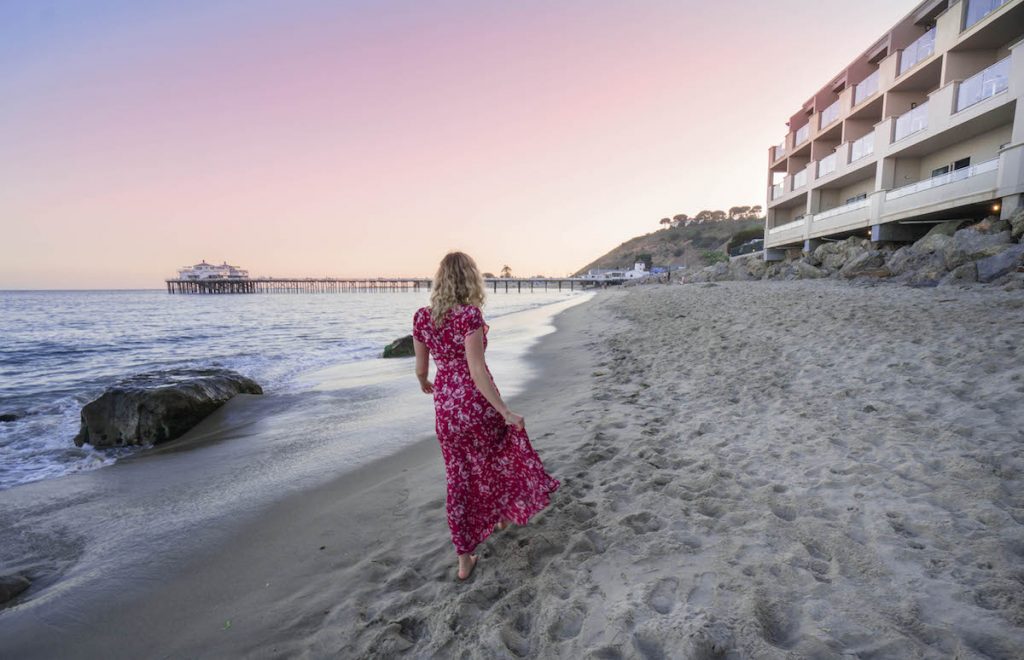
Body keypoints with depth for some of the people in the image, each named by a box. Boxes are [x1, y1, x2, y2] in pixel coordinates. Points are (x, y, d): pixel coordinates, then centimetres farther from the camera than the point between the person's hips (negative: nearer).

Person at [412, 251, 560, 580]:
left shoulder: (421, 317, -1)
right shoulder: (470, 315, -17)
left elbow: (421, 367, 8)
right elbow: (477, 371, -22)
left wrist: (424, 384, 30)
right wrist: (505, 412, -20)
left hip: (446, 409, 5)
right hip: (478, 405, -4)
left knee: (459, 480, 17)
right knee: (502, 458, 26)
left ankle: (464, 559, 27)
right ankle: (505, 513, 48)